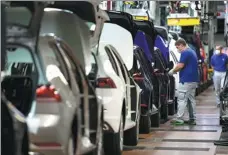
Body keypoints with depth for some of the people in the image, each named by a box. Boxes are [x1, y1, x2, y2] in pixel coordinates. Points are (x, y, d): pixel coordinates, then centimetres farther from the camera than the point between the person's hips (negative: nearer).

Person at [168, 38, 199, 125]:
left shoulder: (185, 53, -12)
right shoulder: (192, 52, 19)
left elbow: (180, 65, -19)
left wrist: (173, 71, -3)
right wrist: (176, 70, 17)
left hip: (186, 80, -10)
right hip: (193, 80, 10)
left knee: (182, 99, -6)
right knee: (191, 99, 11)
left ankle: (179, 119, -6)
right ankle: (192, 119, 12)